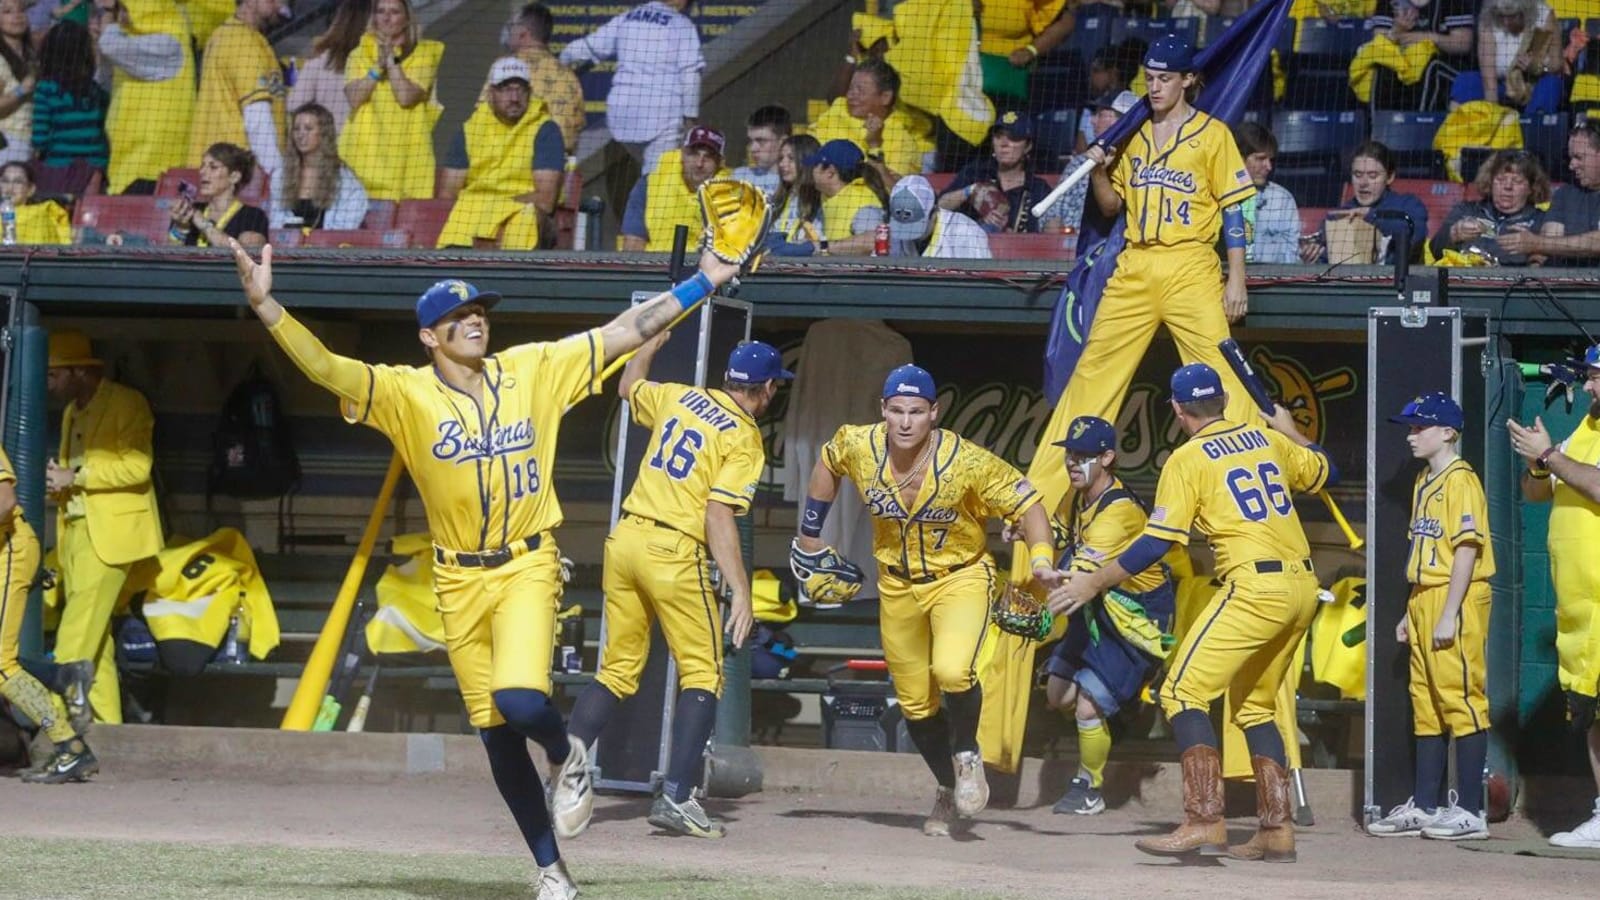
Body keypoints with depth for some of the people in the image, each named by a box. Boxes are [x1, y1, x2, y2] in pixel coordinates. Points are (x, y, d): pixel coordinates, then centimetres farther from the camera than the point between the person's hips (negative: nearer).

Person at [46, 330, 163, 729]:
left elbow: (136, 467, -15)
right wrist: (58, 481, 1)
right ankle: (106, 726, 7)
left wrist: (74, 477, -16)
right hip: (75, 529, 8)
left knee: (77, 634, -16)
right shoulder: (72, 411, 18)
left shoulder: (126, 404, -6)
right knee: (93, 636, 6)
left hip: (108, 531, -8)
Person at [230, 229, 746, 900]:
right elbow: (325, 368, -20)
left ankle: (567, 758, 10)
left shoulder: (533, 371, -1)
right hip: (460, 581, 1)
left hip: (527, 567, -1)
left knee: (521, 700, -25)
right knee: (496, 735, 6)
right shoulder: (406, 393, -7)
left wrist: (704, 283, 0)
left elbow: (625, 332, 2)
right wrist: (265, 307, -35)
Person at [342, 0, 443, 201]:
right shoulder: (360, 54, 14)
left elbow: (407, 96, -8)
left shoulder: (424, 53, 7)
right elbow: (354, 97, -2)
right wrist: (379, 65, -8)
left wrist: (391, 60, -5)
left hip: (405, 152, -2)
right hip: (363, 151, 2)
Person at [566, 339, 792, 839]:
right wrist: (740, 590, -18)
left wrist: (654, 339, 51)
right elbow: (718, 516, -15)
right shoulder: (744, 440, -6)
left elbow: (629, 385, 34)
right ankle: (676, 796, -10)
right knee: (702, 674, 2)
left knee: (617, 670, 13)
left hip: (625, 540, 6)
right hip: (674, 553, -6)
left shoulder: (678, 398, 12)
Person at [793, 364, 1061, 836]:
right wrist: (809, 535, 12)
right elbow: (827, 463, 8)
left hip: (961, 578, -4)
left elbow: (1026, 503, -18)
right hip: (898, 585, 4)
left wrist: (1042, 560, -33)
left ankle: (967, 758, 1)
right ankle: (948, 790, 33)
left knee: (952, 672, -28)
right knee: (915, 703, 8)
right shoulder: (858, 447, -15)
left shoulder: (966, 462, -25)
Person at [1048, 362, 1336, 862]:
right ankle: (1277, 832, 15)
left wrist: (1094, 582, -1)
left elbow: (1157, 543, -8)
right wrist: (1287, 427, 47)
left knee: (1184, 692, -7)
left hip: (1255, 586, -8)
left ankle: (1204, 823, -20)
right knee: (1254, 705, 20)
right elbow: (1325, 472, 31)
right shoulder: (1266, 439, 15)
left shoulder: (1188, 460, -2)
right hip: (1303, 586, 8)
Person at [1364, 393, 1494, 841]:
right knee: (1426, 703, 11)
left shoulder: (1460, 479, -11)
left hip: (1456, 600, -10)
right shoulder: (1424, 482, 18)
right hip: (1424, 601, 10)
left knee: (1461, 698, -8)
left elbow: (1467, 549, -17)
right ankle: (1424, 806, 16)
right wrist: (1412, 612, 18)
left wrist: (1449, 614, -21)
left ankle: (1469, 810, -7)